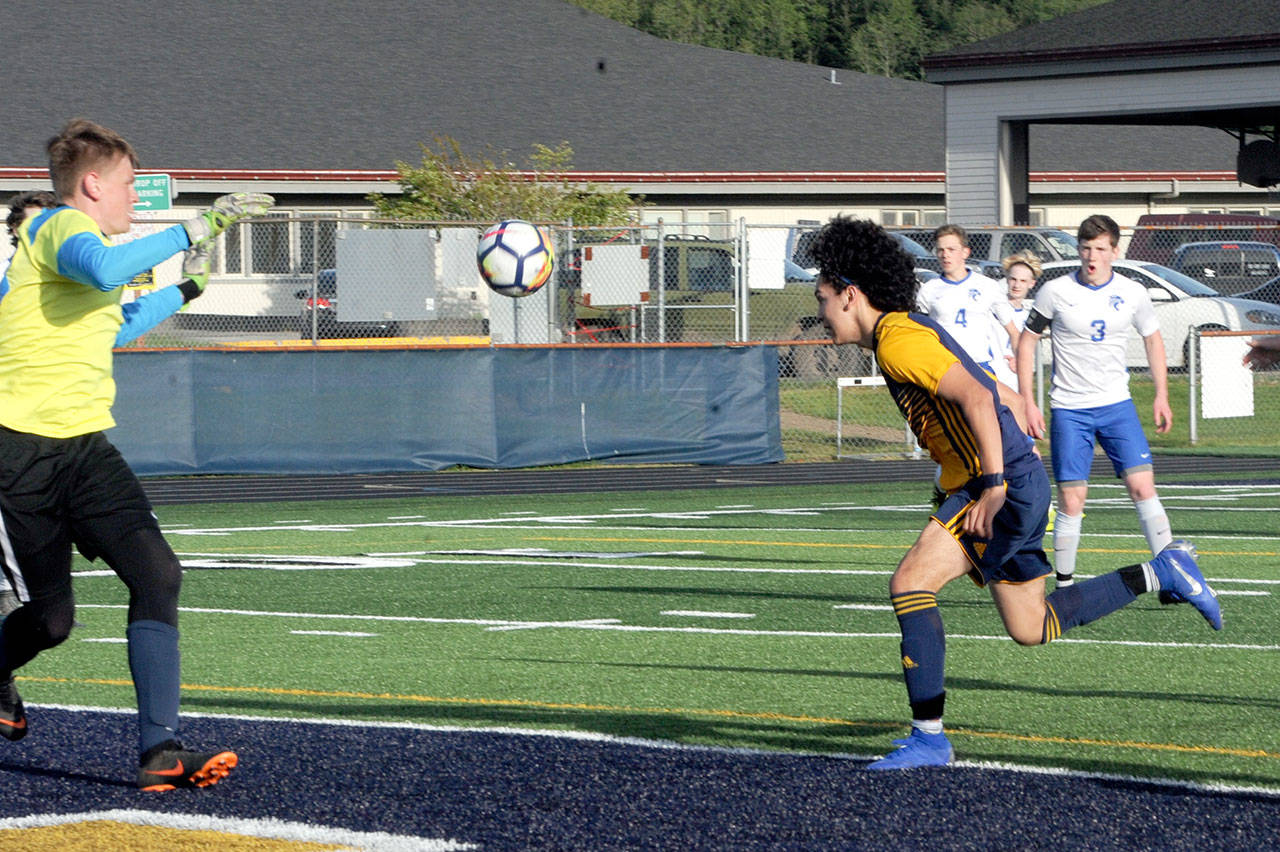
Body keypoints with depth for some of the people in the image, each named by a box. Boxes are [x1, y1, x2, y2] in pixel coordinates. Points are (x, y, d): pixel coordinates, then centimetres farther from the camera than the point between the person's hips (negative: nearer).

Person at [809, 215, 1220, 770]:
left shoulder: (898, 339, -13)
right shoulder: (906, 331, 19)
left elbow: (977, 397, -25)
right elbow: (1005, 397, 25)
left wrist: (994, 486, -29)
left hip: (1005, 484, -10)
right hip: (1012, 482, 10)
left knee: (909, 583, -16)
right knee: (1031, 629, 16)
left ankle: (929, 737, -15)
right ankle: (1162, 573, 20)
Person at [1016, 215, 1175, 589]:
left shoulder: (1132, 294, 1)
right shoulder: (1055, 292, -5)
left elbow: (1153, 339, 17)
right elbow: (1026, 342, 4)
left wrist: (1161, 396, 10)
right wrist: (1028, 403, -1)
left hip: (1116, 404, 1)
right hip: (1068, 409, -1)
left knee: (1142, 485, -12)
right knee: (1071, 500, -5)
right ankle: (1064, 584, 7)